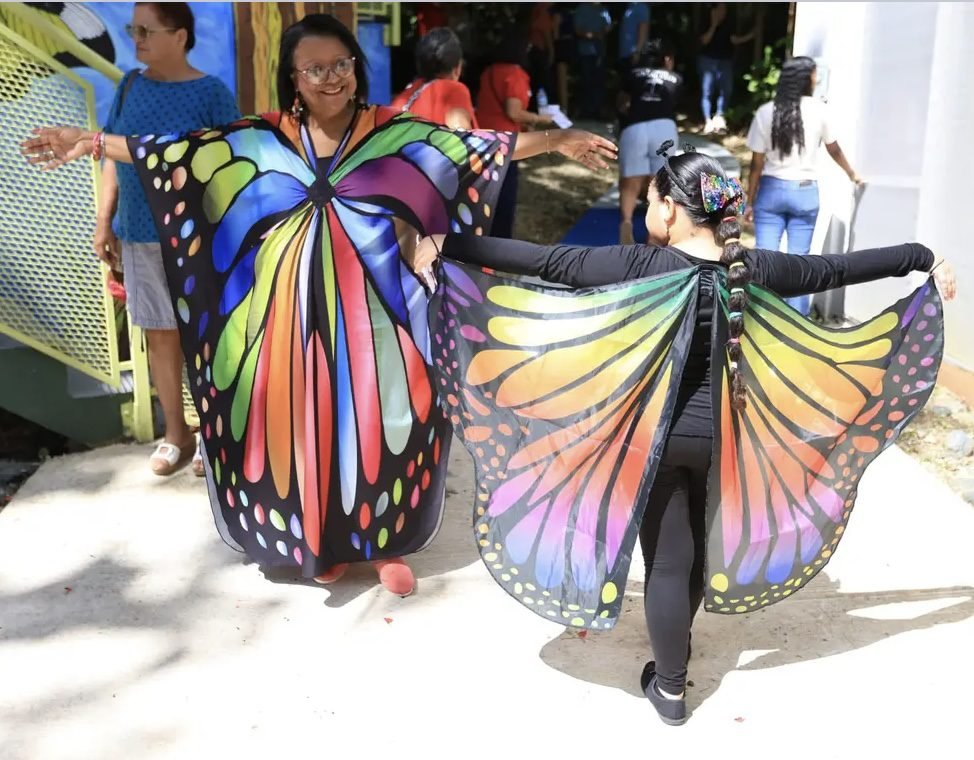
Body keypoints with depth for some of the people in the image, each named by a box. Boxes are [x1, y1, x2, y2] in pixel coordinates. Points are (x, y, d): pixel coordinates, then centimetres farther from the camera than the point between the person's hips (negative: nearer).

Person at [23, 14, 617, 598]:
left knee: (376, 418, 4)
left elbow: (477, 147, -3)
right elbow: (177, 152, 5)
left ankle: (385, 539, 22)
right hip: (293, 313, 1)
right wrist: (94, 143, 0)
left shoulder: (396, 134, 1)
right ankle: (320, 540, 27)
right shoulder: (259, 140, 5)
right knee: (303, 419, 8)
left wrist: (557, 142, -10)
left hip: (372, 311, -1)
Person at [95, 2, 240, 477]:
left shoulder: (211, 93, -8)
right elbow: (113, 155, 13)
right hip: (140, 236, 5)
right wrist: (104, 221, 8)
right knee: (159, 334, 11)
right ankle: (176, 434, 24)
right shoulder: (130, 85, 7)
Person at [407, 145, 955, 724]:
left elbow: (549, 263, -21)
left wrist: (449, 246, -17)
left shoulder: (643, 266, -19)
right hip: (723, 437, 4)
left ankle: (670, 688, 24)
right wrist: (926, 259, 19)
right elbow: (838, 268, 4)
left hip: (657, 436, -4)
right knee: (701, 547, 24)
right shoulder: (754, 270, -7)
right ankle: (677, 647, 47)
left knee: (667, 560, 8)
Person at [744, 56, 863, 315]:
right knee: (799, 259, 5)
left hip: (772, 190, 0)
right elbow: (834, 150, 12)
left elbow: (757, 163, -2)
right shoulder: (818, 110, -2)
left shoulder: (766, 112, -3)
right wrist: (852, 174, 31)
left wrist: (750, 201, 7)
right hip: (805, 192, 0)